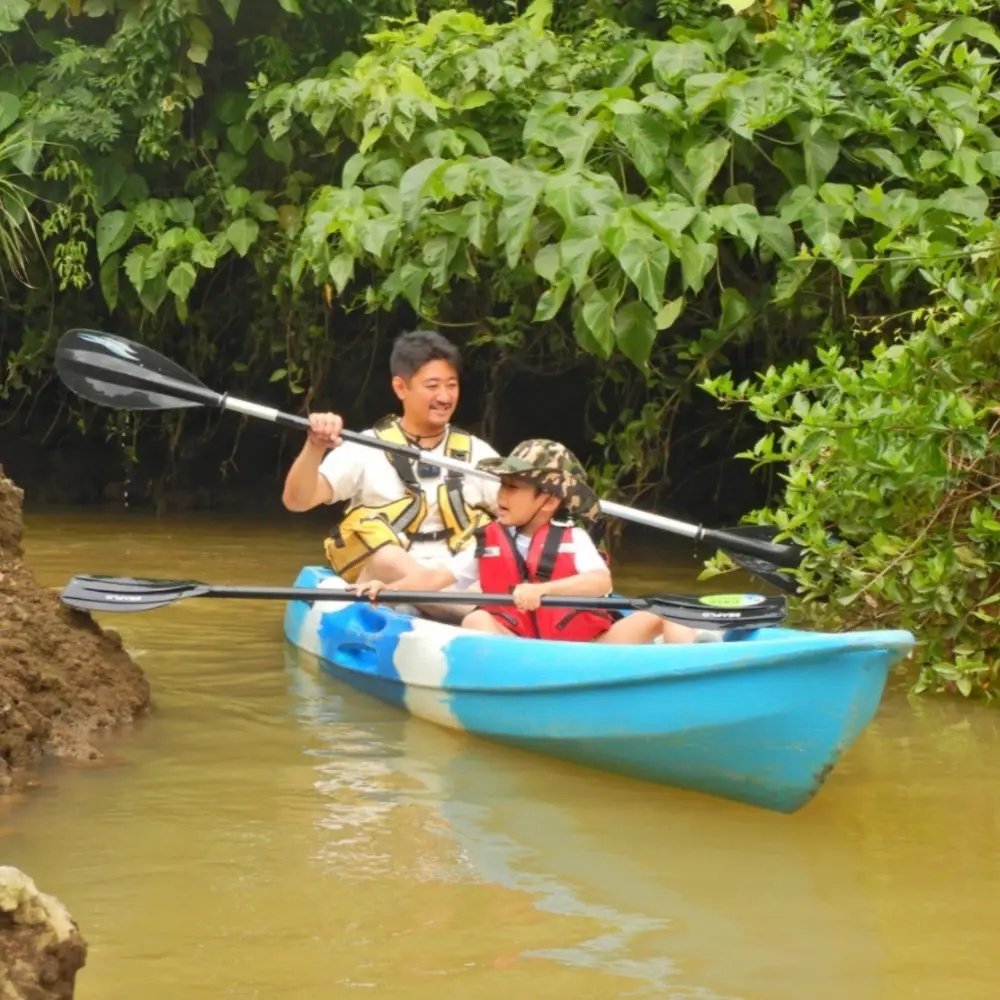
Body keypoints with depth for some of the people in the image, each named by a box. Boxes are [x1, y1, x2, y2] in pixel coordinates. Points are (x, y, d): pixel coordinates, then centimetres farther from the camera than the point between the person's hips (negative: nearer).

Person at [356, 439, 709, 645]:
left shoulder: (573, 540, 4)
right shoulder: (488, 544, 14)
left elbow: (601, 583, -15)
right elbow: (436, 576, 8)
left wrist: (542, 589, -30)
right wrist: (388, 588, -9)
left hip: (583, 647, -2)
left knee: (648, 621, -20)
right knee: (476, 620, -25)